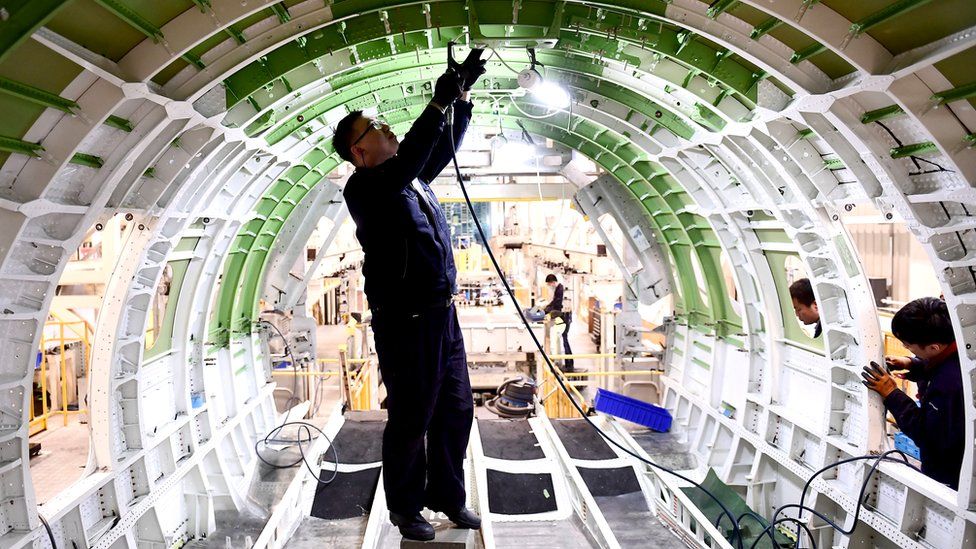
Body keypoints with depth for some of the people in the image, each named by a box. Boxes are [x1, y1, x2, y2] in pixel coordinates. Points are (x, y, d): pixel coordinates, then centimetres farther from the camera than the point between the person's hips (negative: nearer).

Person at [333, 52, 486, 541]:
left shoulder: (413, 177, 13)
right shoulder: (363, 187, -11)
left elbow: (443, 149, 27)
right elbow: (400, 169, -30)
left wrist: (462, 97, 17)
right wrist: (439, 104, -29)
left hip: (443, 316, 8)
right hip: (406, 323, -8)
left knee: (456, 411, 15)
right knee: (411, 420, 4)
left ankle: (448, 496, 32)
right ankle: (405, 507, 24)